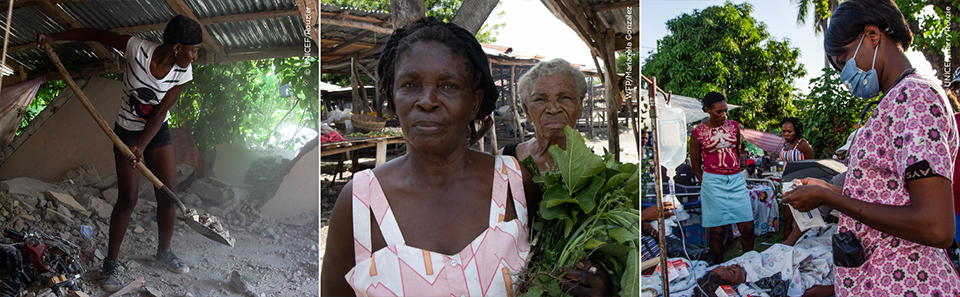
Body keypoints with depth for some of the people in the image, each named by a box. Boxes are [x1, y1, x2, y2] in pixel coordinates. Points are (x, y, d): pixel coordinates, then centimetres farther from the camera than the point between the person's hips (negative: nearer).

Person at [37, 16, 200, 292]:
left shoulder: (183, 72, -15)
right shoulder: (138, 48, -23)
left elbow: (161, 111, -16)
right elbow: (97, 34, -10)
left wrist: (142, 146, -24)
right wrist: (53, 37, -11)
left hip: (158, 132, 3)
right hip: (127, 131, -3)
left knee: (168, 195, -1)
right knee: (127, 199, -8)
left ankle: (164, 251, 21)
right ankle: (110, 263, 6)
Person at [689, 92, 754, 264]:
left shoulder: (734, 126, 7)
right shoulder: (698, 132, -3)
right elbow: (695, 165, 5)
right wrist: (708, 184, 5)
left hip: (736, 180, 4)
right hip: (713, 182, -3)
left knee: (747, 228, 0)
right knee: (717, 231, -1)